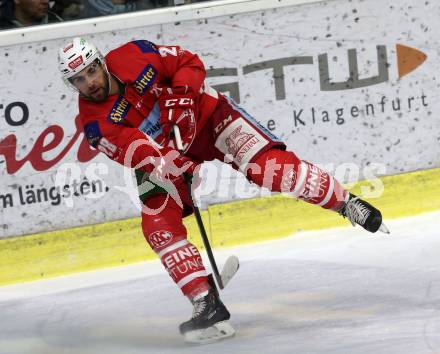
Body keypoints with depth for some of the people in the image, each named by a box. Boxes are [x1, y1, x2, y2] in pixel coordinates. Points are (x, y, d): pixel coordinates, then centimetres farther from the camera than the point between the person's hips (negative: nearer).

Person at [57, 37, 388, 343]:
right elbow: (140, 152, -29)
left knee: (266, 165, -21)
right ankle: (207, 303, -13)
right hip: (162, 155, 2)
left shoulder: (131, 56, -18)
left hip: (205, 114, -2)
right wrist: (180, 168, -44)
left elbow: (189, 62, -7)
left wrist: (181, 96, -24)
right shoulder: (97, 124, -18)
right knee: (158, 225, -16)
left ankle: (347, 203, -8)